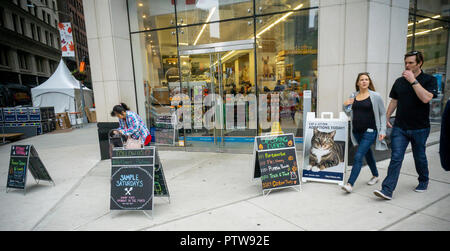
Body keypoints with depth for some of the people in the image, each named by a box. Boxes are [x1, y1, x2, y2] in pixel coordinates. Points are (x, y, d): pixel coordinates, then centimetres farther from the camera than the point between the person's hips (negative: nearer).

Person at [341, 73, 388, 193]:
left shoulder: (375, 96, -4)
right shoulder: (353, 96, 7)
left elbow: (383, 114, 1)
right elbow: (349, 113, 15)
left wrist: (382, 130, -6)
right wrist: (345, 105, -6)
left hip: (370, 131, -5)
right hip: (356, 131, 5)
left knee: (358, 157, -13)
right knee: (367, 153, 22)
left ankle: (350, 184, -12)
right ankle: (375, 176, 43)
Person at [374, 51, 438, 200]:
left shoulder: (429, 80, -3)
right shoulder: (399, 81, 8)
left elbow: (426, 98, -21)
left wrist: (413, 80, -20)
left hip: (420, 128, -2)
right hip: (400, 127, 2)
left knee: (420, 157, 14)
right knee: (396, 158, -5)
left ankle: (423, 182, 40)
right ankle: (387, 190, -8)